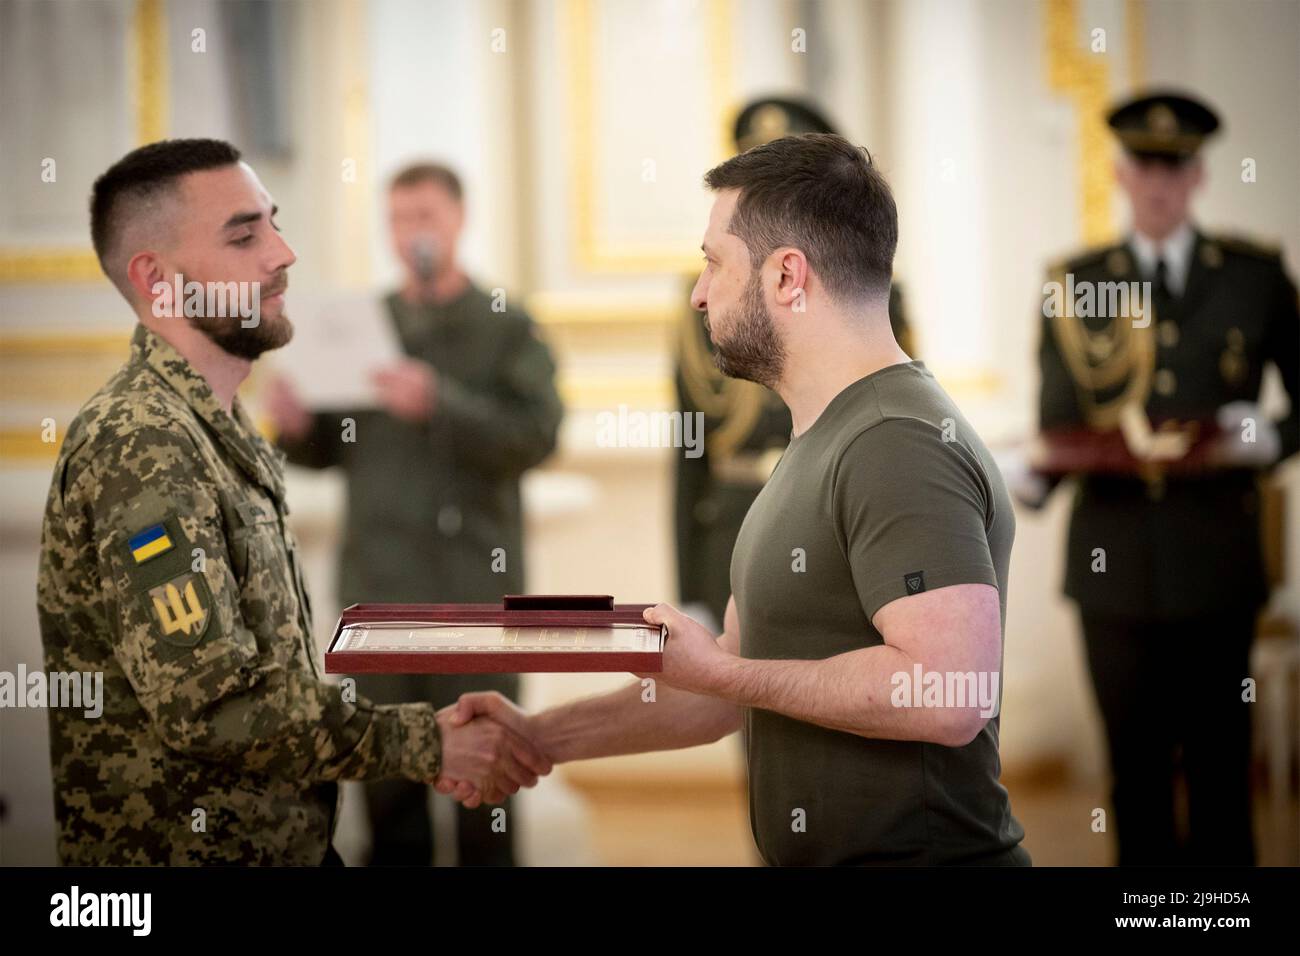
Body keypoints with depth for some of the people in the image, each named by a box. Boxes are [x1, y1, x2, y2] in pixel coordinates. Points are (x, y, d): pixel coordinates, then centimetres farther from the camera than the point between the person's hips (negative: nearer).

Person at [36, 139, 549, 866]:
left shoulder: (220, 428, 10)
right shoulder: (141, 449, -20)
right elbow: (211, 707, -24)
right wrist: (426, 744, -19)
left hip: (289, 840, 9)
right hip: (186, 848, -9)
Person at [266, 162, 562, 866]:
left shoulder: (506, 327, 3)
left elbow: (535, 435, -11)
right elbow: (331, 450, 15)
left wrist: (439, 404, -23)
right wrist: (295, 426, -7)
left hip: (474, 586, -3)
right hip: (378, 585, 3)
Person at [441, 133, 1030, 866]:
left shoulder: (902, 445, -19)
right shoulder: (818, 447, 14)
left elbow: (948, 695, -29)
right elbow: (731, 680, 18)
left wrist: (723, 671, -18)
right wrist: (542, 738, 9)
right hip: (817, 857, 9)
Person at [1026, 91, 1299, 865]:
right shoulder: (1075, 283, 8)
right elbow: (1057, 425, 7)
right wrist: (1034, 480, -13)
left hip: (1217, 561, -1)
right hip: (1115, 562, 1)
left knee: (1221, 766, 2)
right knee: (1137, 765, 5)